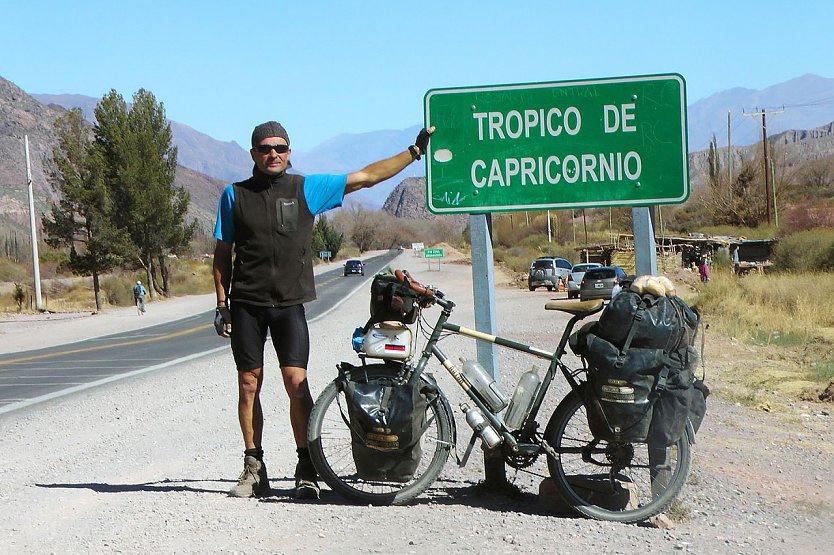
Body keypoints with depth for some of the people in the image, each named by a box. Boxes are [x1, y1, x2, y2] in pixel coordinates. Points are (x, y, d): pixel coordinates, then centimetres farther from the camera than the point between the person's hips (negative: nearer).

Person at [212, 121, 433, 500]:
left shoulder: (306, 188, 6)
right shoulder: (235, 195, 9)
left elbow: (367, 176, 9)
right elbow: (222, 254, 12)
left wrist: (415, 150, 9)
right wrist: (222, 304, 6)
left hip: (289, 304, -1)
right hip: (246, 304, 1)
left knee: (296, 382, -10)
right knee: (249, 385, 2)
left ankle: (307, 470, -4)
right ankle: (253, 469, 12)